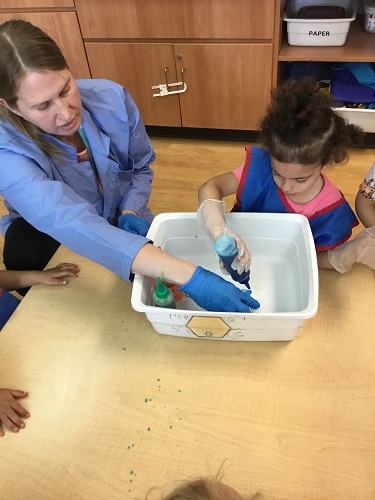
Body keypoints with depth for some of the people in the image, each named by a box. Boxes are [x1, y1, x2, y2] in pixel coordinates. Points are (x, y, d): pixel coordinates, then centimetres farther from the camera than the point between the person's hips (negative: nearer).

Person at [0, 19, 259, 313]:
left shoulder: (112, 98, -20)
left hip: (123, 222, 3)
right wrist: (187, 276, -57)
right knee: (26, 244, -32)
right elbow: (69, 223, -48)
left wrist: (130, 212, -23)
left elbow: (142, 167, -2)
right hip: (54, 245, -2)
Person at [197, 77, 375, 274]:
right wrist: (220, 231, -43)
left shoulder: (332, 211, -21)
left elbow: (318, 258, -7)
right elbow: (210, 188, -27)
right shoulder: (261, 164, -21)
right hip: (242, 263, 0)